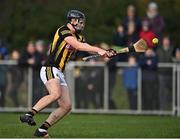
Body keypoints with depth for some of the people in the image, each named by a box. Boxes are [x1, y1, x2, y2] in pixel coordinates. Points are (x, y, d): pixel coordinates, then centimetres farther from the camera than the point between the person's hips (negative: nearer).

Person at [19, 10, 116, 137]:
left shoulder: (77, 36, 19)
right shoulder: (64, 31, -9)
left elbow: (88, 47, 11)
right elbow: (78, 46, -21)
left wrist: (106, 53, -6)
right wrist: (99, 50, -25)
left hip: (59, 74, 9)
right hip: (49, 69, -9)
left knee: (66, 106, 1)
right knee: (56, 94, -35)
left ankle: (42, 130, 4)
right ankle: (28, 115, -34)